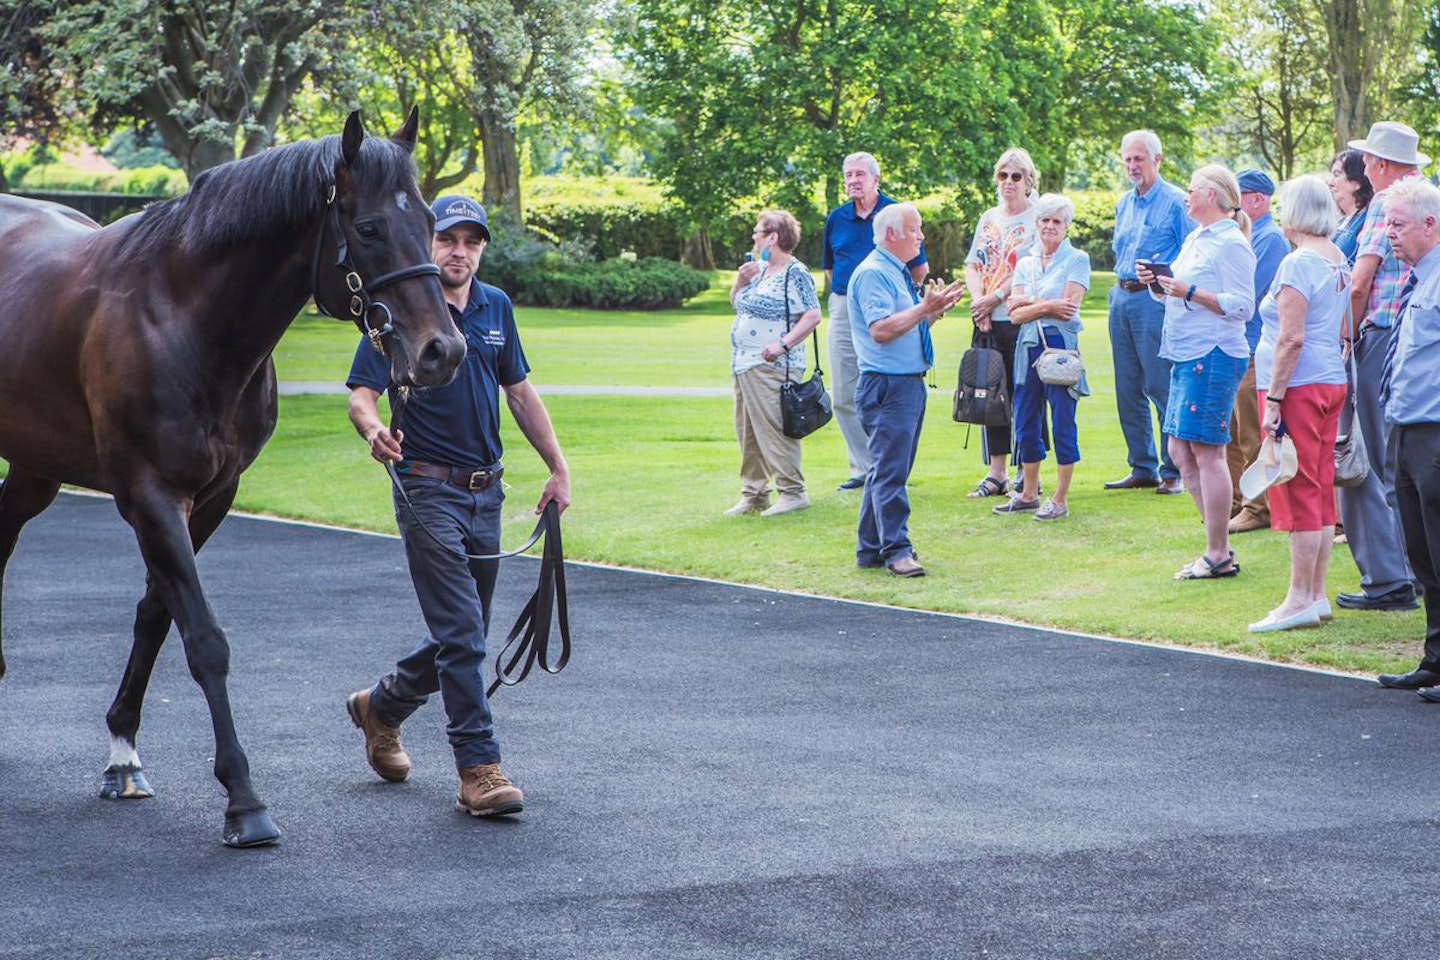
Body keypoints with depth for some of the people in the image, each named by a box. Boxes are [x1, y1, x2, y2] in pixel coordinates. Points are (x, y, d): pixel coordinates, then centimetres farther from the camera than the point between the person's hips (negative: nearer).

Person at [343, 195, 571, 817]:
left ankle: (382, 707, 39)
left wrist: (558, 469, 13)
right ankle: (478, 770, -11)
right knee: (461, 634, -13)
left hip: (485, 491, 7)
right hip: (428, 490, -7)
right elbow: (361, 394, -13)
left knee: (465, 633, 15)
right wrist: (373, 430, -35)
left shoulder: (496, 309, 10)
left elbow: (520, 394, 18)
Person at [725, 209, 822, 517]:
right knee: (747, 433, 11)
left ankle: (792, 492, -5)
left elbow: (812, 315, -17)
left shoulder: (795, 273, -11)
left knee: (773, 430, -10)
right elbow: (737, 304, 26)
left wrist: (783, 344, -24)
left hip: (772, 365, -10)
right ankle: (753, 494, 18)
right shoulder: (759, 269, 16)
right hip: (744, 364, 10)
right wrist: (741, 282, 7)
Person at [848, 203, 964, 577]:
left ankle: (870, 549, 17)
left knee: (888, 469, 12)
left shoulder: (897, 273, 19)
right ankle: (896, 550, -9)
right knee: (890, 469, -9)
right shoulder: (872, 273, -13)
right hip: (887, 386, -11)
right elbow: (881, 329, -23)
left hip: (910, 384, 11)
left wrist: (935, 309, 11)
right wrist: (924, 308, -22)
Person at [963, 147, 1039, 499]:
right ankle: (996, 473, 14)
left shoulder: (1037, 218, -4)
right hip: (988, 323, 6)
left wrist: (995, 298, -14)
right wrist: (978, 300, -4)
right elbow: (972, 265, 13)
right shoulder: (988, 219, 17)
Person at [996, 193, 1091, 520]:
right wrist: (1047, 305, -9)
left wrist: (1030, 302, -6)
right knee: (1026, 425, 10)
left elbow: (1068, 306, -11)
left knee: (1062, 424, -3)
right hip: (1029, 346, 6)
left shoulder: (1077, 260, 0)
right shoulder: (1025, 264, 15)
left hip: (1061, 345, -6)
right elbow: (1015, 314, 4)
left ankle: (1060, 500, 2)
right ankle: (1028, 494, 22)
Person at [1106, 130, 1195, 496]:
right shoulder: (1124, 204, 17)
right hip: (1122, 297, 8)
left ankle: (1173, 472, -4)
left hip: (1155, 298, -8)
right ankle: (1142, 468, 15)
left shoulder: (1175, 202, -5)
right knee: (1128, 389, 8)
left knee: (1162, 387, -9)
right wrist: (1122, 284, 16)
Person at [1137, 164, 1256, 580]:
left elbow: (1242, 306, -17)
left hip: (1214, 355, -10)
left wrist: (1190, 292, -21)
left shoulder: (1231, 244, -11)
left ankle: (1218, 556, -3)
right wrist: (1156, 282, 5)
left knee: (1207, 451, -7)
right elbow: (1175, 295, 24)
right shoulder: (1195, 239, 17)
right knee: (1181, 450, 10)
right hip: (1187, 355, 10)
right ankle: (1218, 543, 17)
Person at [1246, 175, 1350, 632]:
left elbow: (1291, 339, -20)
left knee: (1299, 491, -6)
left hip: (1299, 387, -9)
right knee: (1320, 491, 11)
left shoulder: (1299, 263, -15)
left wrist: (1273, 398, -18)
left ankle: (1301, 599, -5)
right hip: (1332, 382, 9)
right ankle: (1317, 595, 14)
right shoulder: (1339, 260, 12)